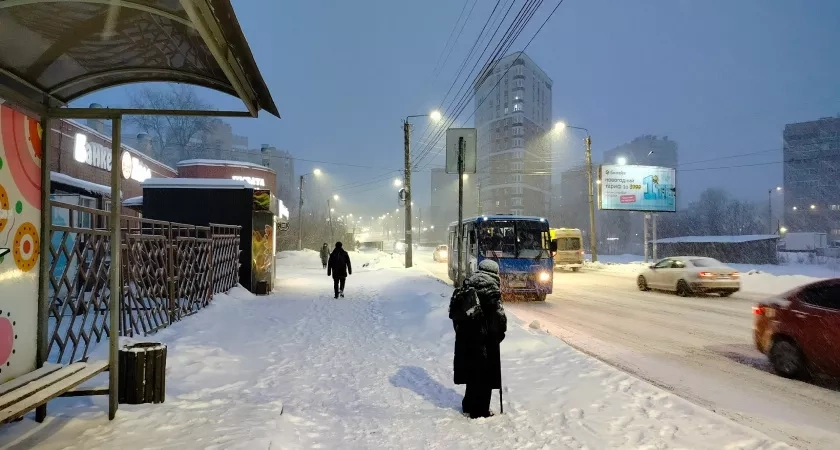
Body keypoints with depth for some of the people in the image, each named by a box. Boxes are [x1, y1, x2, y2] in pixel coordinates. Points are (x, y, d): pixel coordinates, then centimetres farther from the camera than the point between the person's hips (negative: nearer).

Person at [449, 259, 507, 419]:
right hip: (484, 339, -7)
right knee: (484, 375, 5)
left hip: (464, 336, 7)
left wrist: (459, 330, 17)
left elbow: (454, 311, 11)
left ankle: (468, 406, 32)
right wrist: (500, 333, -3)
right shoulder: (491, 288, -14)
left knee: (472, 370, 20)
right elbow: (498, 315, -18)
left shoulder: (467, 285, 7)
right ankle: (479, 411, 11)